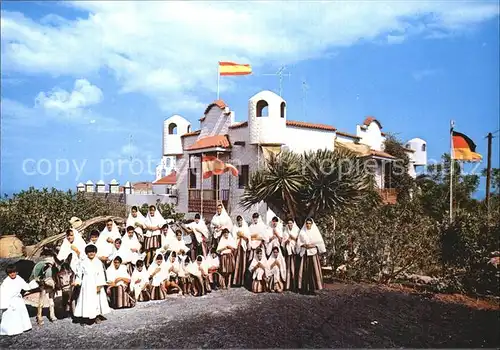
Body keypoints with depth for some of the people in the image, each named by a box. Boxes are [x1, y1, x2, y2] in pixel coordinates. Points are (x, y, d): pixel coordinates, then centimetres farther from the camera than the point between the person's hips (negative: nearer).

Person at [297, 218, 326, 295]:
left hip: (313, 253, -2)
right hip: (304, 253, 2)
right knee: (304, 270, -1)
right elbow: (299, 242, 11)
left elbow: (320, 242, 1)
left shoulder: (315, 232, 4)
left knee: (313, 270, -5)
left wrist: (313, 245, -12)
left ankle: (312, 288, -1)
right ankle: (304, 288, 4)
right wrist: (303, 245, -8)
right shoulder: (302, 232, 9)